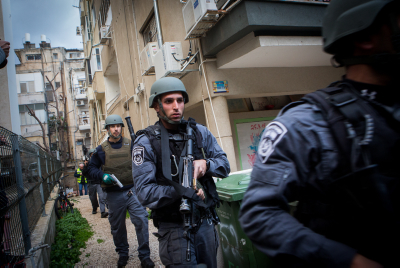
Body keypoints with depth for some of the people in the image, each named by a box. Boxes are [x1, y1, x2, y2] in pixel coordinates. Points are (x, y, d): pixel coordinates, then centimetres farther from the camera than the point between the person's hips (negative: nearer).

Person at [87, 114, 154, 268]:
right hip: (114, 195, 1)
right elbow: (92, 168, 10)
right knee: (117, 226, 14)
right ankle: (123, 253, 36)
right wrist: (102, 176, -9)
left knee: (141, 220, -9)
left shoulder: (131, 145, 3)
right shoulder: (101, 149, 4)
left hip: (132, 191, -1)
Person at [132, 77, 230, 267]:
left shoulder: (199, 132, 2)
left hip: (205, 221, 5)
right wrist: (182, 192, -27)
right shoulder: (146, 141, -11)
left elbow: (224, 165, 6)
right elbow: (145, 192, -17)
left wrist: (206, 164, -15)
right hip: (174, 227, -4)